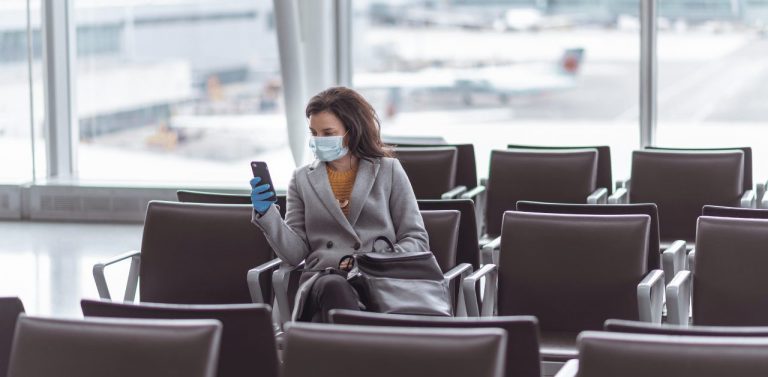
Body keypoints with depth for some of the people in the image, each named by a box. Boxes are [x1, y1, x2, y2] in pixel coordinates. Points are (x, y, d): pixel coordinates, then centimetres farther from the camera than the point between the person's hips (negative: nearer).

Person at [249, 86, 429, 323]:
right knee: (334, 287, -40)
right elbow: (295, 254, 11)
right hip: (322, 279, 1)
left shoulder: (389, 171, 15)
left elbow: (417, 241, 11)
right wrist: (266, 214, -5)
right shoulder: (302, 179, 19)